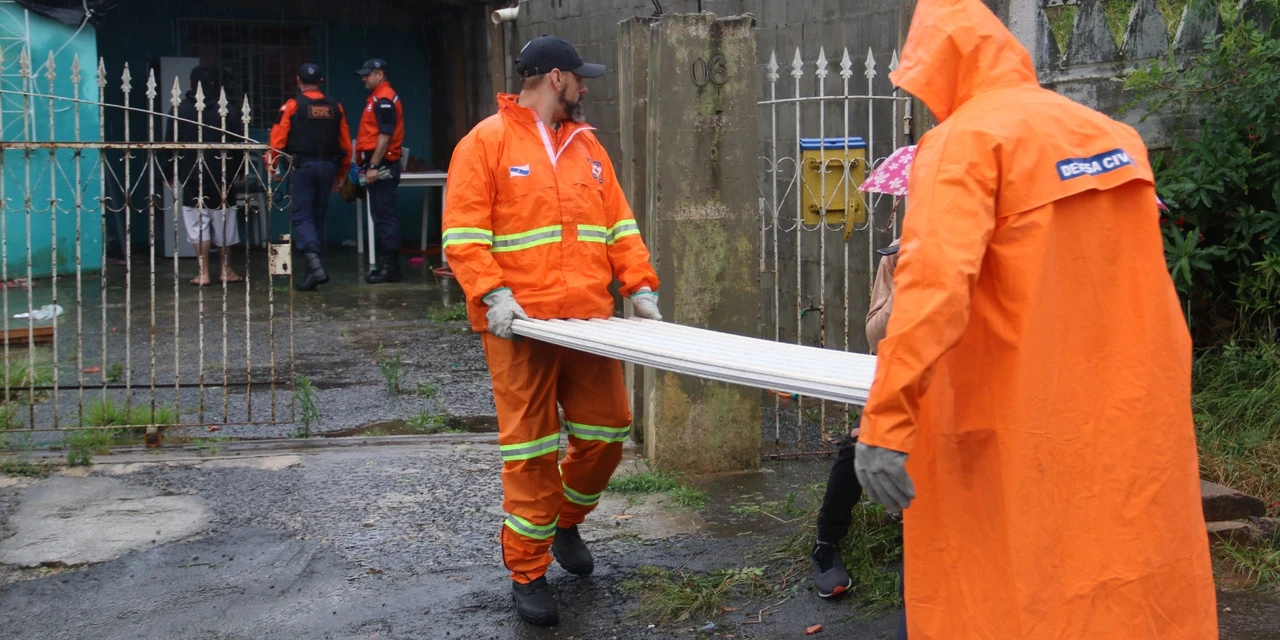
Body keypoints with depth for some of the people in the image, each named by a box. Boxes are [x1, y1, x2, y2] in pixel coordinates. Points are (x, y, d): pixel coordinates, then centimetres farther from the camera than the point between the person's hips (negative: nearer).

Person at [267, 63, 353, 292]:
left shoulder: (292, 106, -5)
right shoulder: (336, 107, 8)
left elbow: (277, 140, -9)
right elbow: (346, 145, 9)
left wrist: (273, 166, 3)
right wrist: (341, 174, 18)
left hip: (302, 167, -4)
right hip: (328, 167, 4)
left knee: (302, 216, -3)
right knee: (318, 217, 14)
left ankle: (315, 264, -22)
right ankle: (313, 271, 18)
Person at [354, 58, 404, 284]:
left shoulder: (384, 100, -13)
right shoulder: (378, 99, 19)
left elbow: (385, 136, -20)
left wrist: (373, 166, -22)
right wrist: (369, 166, 20)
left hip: (382, 166, -11)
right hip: (379, 166, 11)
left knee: (384, 217, -8)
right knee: (384, 216, 12)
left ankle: (390, 268, -6)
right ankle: (388, 265, 17)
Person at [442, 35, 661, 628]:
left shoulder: (586, 144, 16)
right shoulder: (487, 141, -3)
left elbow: (618, 223, 15)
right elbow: (463, 233, -8)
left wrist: (640, 287, 4)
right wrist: (493, 295, -20)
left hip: (589, 320, 6)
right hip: (521, 324, -5)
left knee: (605, 432, 8)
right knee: (531, 449, 0)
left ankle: (566, 523, 36)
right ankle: (527, 572, 14)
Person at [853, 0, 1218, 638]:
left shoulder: (965, 139, -10)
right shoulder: (1116, 138, 10)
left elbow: (935, 285, -23)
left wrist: (885, 424, -23)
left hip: (1026, 444, -6)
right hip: (1141, 427, 7)